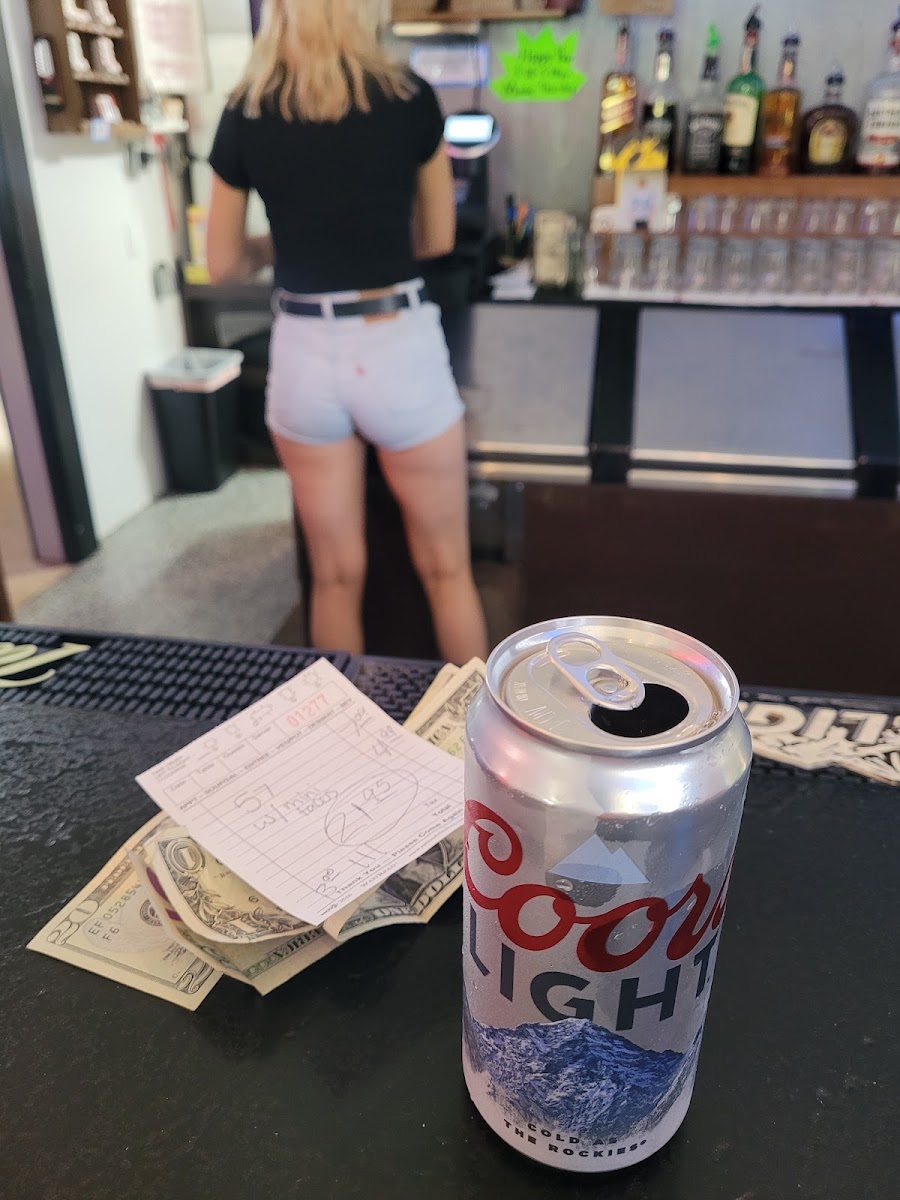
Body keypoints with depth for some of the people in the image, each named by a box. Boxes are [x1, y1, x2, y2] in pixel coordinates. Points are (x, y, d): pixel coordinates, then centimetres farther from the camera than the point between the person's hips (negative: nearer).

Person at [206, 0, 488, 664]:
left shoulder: (245, 114, 1)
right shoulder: (411, 98, -1)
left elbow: (224, 264, 8)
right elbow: (437, 240, 9)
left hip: (304, 356, 2)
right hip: (401, 350, -1)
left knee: (337, 573, 15)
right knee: (447, 568, 13)